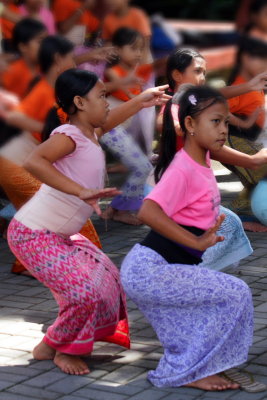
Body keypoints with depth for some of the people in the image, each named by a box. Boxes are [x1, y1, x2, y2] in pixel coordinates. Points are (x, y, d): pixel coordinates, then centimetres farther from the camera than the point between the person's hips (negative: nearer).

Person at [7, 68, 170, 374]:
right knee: (85, 292, -19)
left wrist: (140, 102, 30)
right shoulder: (69, 136, -22)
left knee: (107, 278, 15)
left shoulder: (90, 134, 7)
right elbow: (33, 162, -40)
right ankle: (51, 347, 7)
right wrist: (80, 191, -45)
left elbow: (106, 123, 33)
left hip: (60, 235, 10)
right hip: (33, 235, -10)